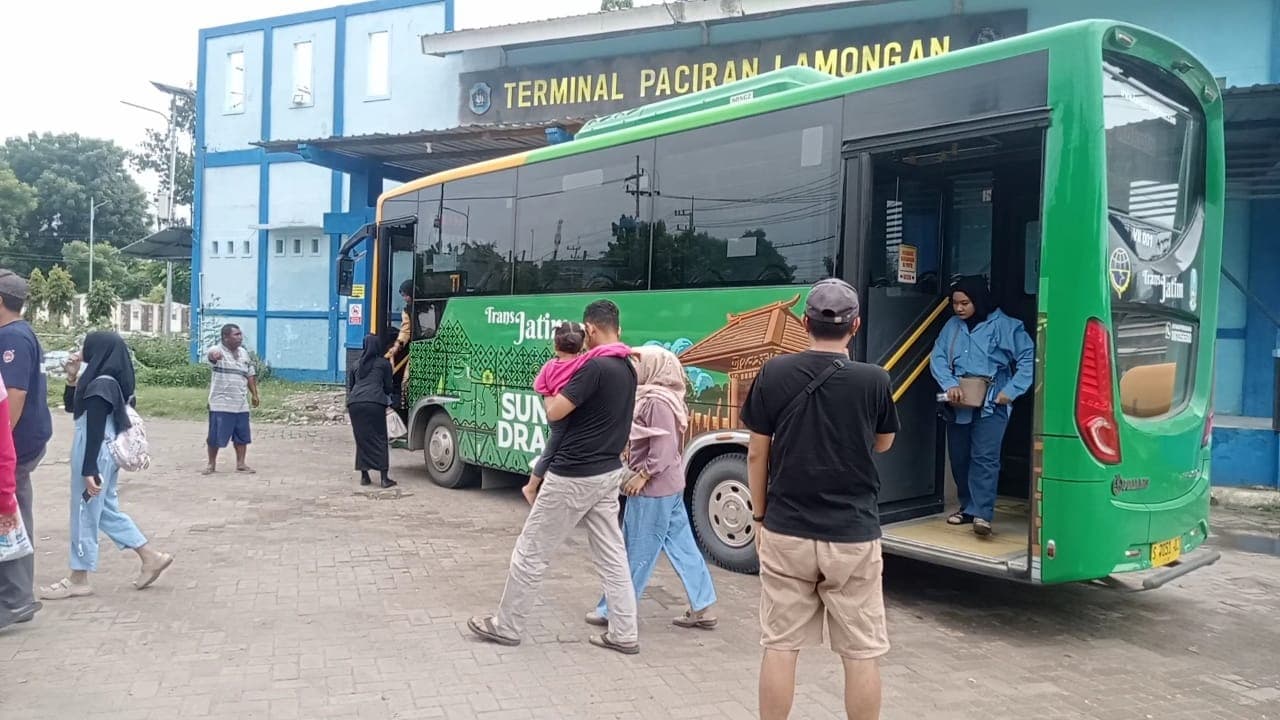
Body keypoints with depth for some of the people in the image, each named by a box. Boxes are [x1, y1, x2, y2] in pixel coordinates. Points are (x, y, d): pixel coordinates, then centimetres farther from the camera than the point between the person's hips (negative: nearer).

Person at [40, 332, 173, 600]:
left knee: (85, 515, 2)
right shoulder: (110, 381, 10)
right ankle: (152, 557, 17)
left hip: (96, 455, -10)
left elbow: (95, 431, -22)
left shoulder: (100, 385, -19)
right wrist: (72, 379, 6)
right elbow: (71, 407, 21)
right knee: (107, 511, 17)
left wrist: (89, 470, -22)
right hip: (107, 454, 10)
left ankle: (79, 579, 15)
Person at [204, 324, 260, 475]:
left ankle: (241, 464, 19)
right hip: (221, 404, -5)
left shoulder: (244, 353, 11)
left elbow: (250, 375, 19)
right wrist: (214, 355, -60)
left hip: (241, 404, 6)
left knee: (242, 436, 9)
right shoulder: (218, 350, -9)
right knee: (216, 436, 1)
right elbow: (212, 354, -35)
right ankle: (211, 464, 16)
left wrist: (254, 394, 14)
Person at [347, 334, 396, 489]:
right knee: (379, 439, 0)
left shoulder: (356, 365, 25)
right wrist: (392, 387, 40)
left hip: (354, 402, 4)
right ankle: (384, 478, -3)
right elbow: (388, 388, 18)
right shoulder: (384, 363, 14)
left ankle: (364, 476, 13)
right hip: (374, 402, -3)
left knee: (361, 439, 12)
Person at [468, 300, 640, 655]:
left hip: (574, 476, -8)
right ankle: (624, 634, 16)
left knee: (530, 552, 6)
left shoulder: (595, 366, -20)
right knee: (612, 556, 13)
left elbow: (554, 412, -18)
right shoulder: (627, 369, 7)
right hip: (608, 473, 9)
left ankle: (505, 626, 18)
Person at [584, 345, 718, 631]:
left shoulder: (657, 400, -18)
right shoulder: (653, 396, 12)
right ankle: (702, 608, 18)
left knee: (636, 552, 0)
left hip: (653, 488, -10)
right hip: (670, 485, 10)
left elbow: (664, 446, -23)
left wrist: (642, 475, -19)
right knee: (682, 546, 12)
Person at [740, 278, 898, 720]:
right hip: (853, 535, -1)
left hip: (785, 532, 1)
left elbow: (757, 454, 0)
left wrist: (759, 518, 12)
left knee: (780, 646, 11)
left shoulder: (774, 374, -6)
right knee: (861, 653, 10)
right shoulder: (874, 380, -8)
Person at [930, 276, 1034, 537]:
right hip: (958, 404, 5)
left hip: (991, 404, -5)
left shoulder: (1005, 326, -5)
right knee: (959, 457, 11)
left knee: (985, 457, -13)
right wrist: (950, 384, -13)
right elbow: (938, 357, 4)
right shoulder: (952, 326, 8)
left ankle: (983, 513, -11)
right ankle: (967, 507, 25)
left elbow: (1028, 359, -5)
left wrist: (1011, 391, -11)